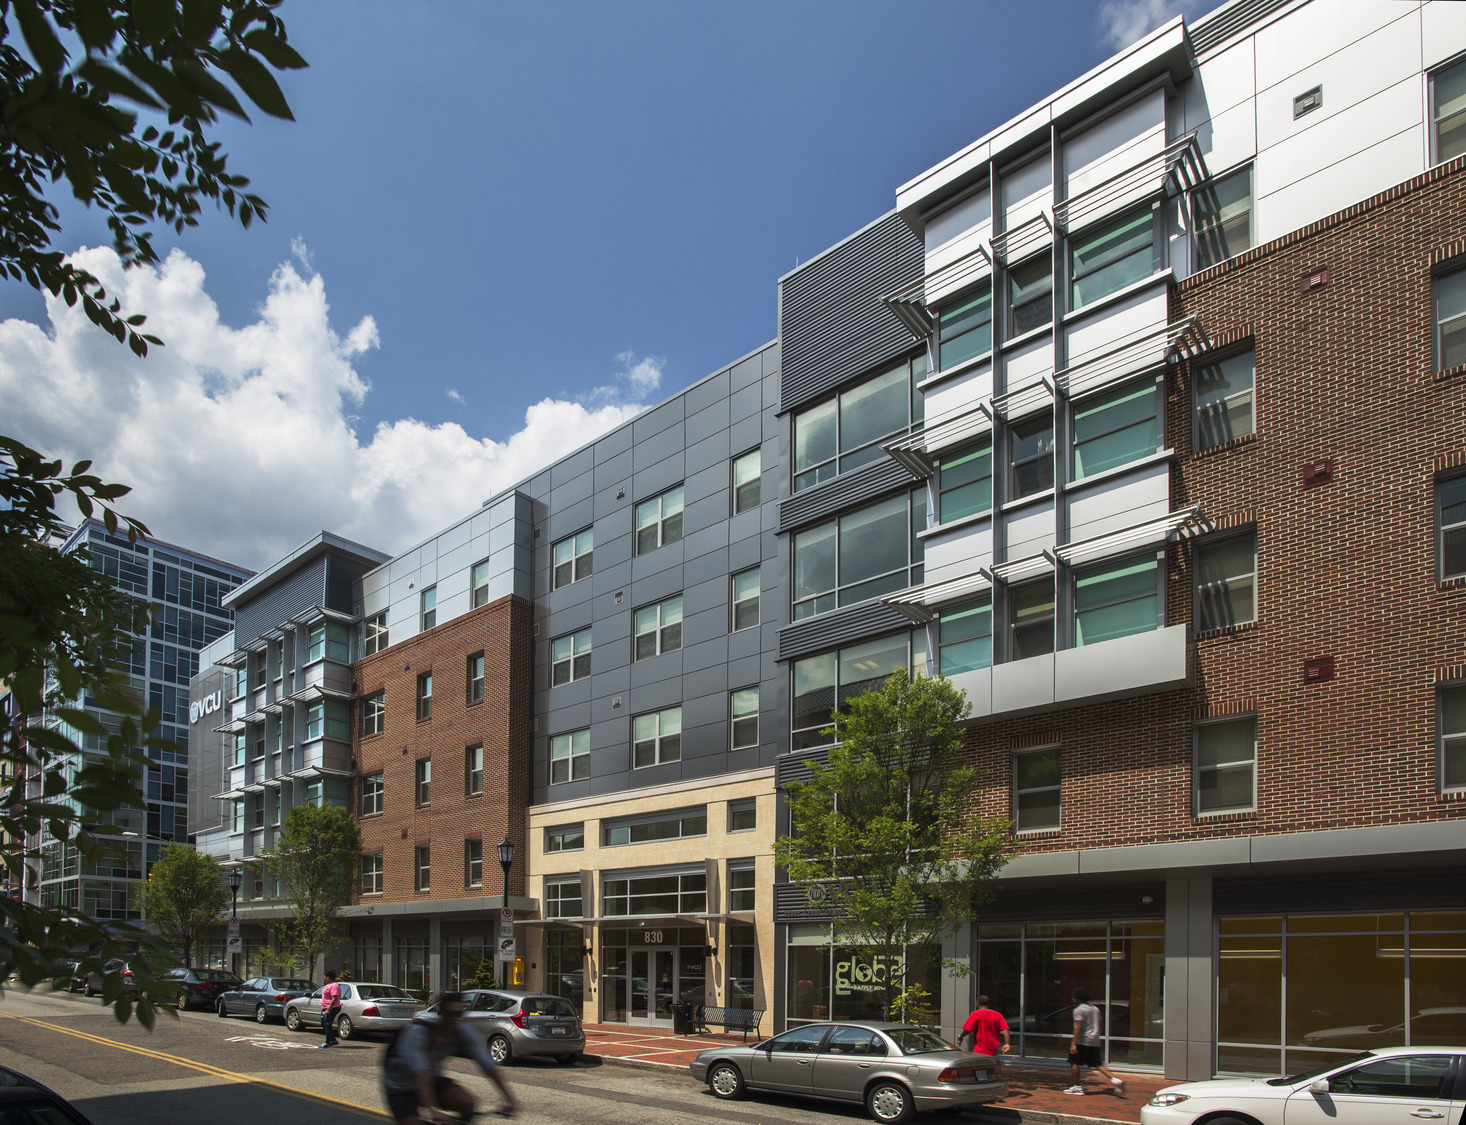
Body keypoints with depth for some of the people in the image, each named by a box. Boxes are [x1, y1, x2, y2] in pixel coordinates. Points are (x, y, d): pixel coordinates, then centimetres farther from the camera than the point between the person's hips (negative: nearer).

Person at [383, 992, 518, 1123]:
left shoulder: (462, 1033, -16)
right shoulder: (417, 1032, -31)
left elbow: (489, 1065, -20)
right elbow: (419, 1073, -43)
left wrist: (509, 1098, -30)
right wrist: (432, 1110, -54)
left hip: (433, 1080, 4)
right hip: (401, 1088, -4)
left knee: (468, 1105, -21)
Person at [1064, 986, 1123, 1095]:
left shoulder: (1079, 1009, -9)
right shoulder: (1095, 1008, 15)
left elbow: (1078, 1027, -18)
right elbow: (1098, 1026, 19)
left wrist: (1073, 1044, -20)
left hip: (1082, 1041, -8)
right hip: (1095, 1041, 8)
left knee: (1074, 1062, 4)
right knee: (1097, 1064, 7)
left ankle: (1078, 1086, 3)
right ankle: (1115, 1080, -9)